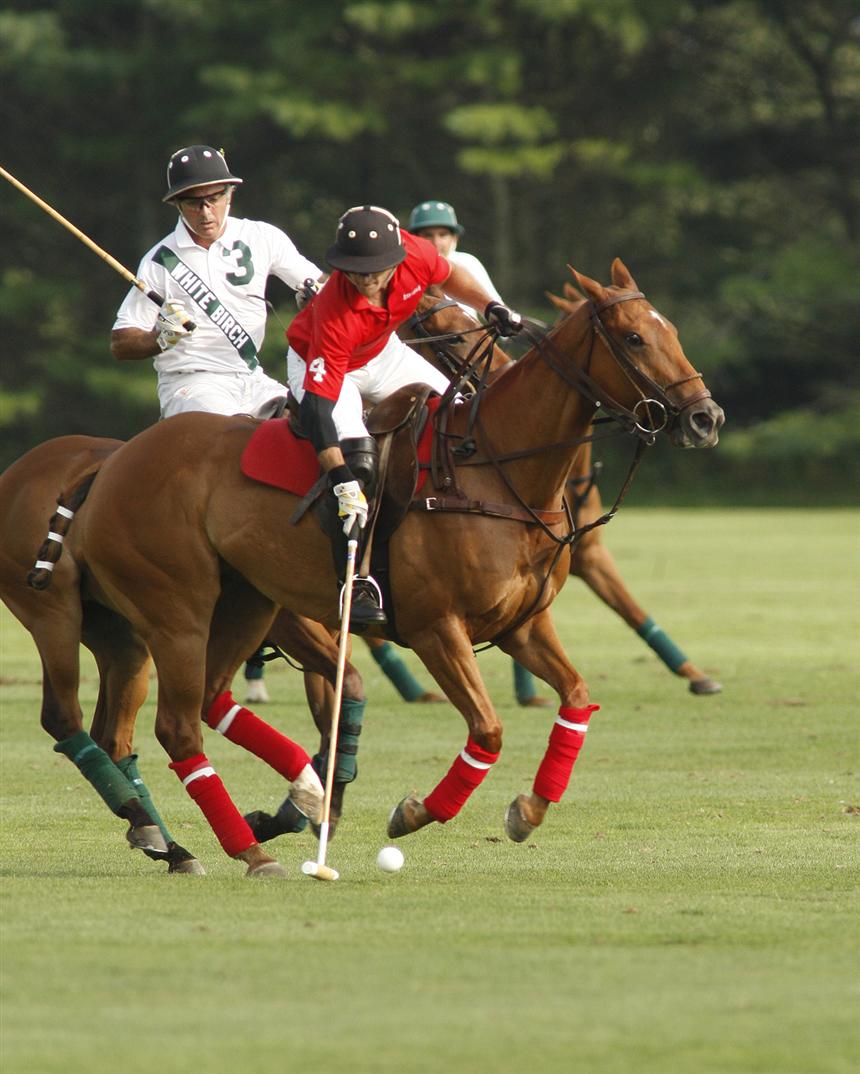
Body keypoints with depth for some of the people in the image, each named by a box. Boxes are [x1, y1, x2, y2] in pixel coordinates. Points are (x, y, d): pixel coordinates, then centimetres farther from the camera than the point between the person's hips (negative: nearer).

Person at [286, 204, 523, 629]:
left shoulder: (415, 255, -29)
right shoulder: (335, 314, -42)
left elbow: (450, 276, -1)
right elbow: (318, 403, -42)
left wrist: (492, 307, -13)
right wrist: (342, 481, -49)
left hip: (382, 354, 7)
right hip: (316, 362, -7)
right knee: (354, 452, -28)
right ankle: (356, 582, -26)